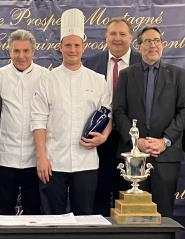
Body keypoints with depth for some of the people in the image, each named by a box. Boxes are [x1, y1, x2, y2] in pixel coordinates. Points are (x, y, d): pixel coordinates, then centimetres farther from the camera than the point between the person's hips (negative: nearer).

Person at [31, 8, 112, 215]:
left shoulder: (98, 81, 7)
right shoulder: (48, 80, 2)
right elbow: (39, 121, -1)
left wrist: (103, 137, -9)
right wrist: (41, 157, -8)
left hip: (86, 162, 1)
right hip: (53, 162, -1)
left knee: (84, 216, 7)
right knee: (53, 217, 5)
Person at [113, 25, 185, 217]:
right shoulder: (126, 75, 11)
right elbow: (119, 111, 3)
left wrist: (165, 141, -10)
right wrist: (136, 140, -9)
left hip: (166, 153, -1)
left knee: (164, 212, 1)